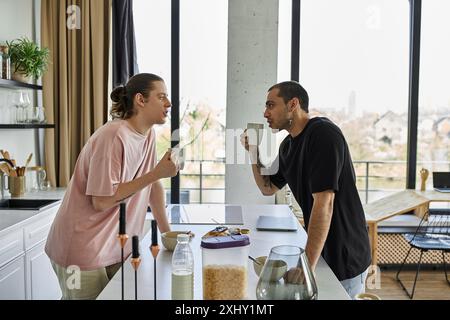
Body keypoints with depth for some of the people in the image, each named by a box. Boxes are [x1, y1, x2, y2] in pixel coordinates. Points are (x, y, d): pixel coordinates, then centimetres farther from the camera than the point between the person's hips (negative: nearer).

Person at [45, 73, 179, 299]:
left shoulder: (149, 133, 3)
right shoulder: (114, 137, -23)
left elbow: (153, 184, 11)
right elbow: (101, 202, -24)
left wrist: (166, 231, 9)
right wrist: (156, 173, -22)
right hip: (84, 250, -7)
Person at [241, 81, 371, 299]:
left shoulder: (323, 134, -21)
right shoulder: (288, 145, 6)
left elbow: (324, 203, -29)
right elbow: (268, 188, 17)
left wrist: (307, 266, -30)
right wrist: (253, 152, 1)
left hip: (345, 258, -8)